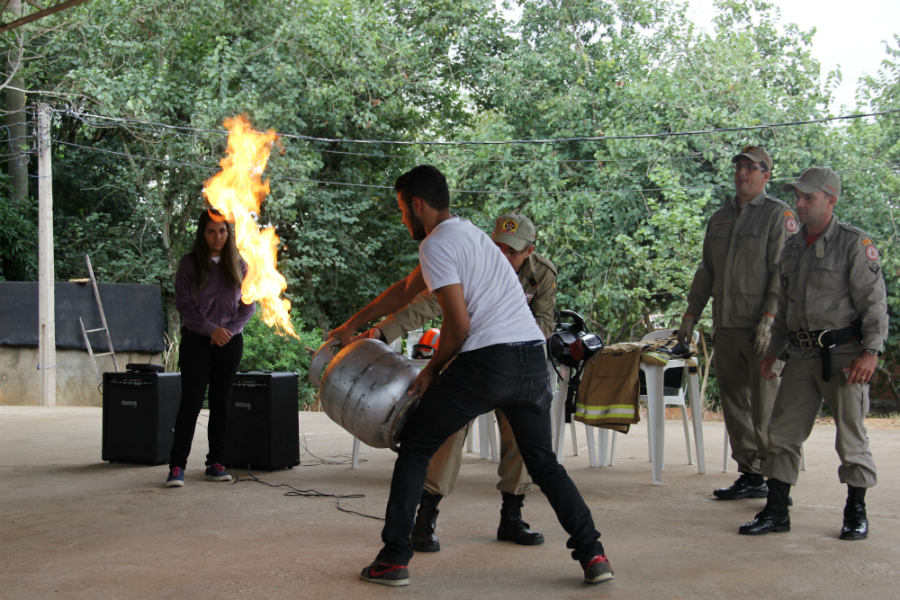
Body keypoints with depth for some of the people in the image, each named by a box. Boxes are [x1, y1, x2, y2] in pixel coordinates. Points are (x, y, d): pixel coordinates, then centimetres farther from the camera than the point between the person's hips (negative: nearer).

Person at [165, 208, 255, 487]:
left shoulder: (238, 265, 7)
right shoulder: (190, 263, 0)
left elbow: (248, 305, 7)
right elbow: (182, 303, -4)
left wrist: (229, 330, -8)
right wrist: (211, 329, -13)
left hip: (230, 341, 3)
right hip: (196, 339, -3)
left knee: (221, 402, 5)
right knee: (191, 401, -7)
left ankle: (215, 462, 11)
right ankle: (177, 465, -6)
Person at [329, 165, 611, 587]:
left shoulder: (436, 244, -2)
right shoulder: (465, 232, 26)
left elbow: (458, 324, -11)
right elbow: (405, 290, 36)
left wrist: (432, 370, 6)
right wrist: (354, 324, 43)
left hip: (486, 362, -8)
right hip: (533, 358, 8)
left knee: (415, 447, 10)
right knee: (543, 461, 19)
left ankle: (394, 560, 10)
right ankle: (592, 554, 6)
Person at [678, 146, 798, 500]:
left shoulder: (778, 214, -2)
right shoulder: (719, 219, 18)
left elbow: (783, 272, -9)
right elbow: (706, 271, 22)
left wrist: (769, 318, -17)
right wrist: (691, 315, 17)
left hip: (762, 328, -6)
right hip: (726, 325, 7)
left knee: (766, 407, -7)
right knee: (734, 402, 7)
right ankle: (750, 475, 14)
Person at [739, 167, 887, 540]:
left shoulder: (854, 244, -5)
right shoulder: (792, 248, 15)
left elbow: (874, 302, -9)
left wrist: (871, 351, -18)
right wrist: (773, 351, 20)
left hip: (844, 353, -6)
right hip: (803, 355, 6)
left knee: (851, 436, 1)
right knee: (783, 433, 3)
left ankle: (856, 512, 16)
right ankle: (776, 511, 11)